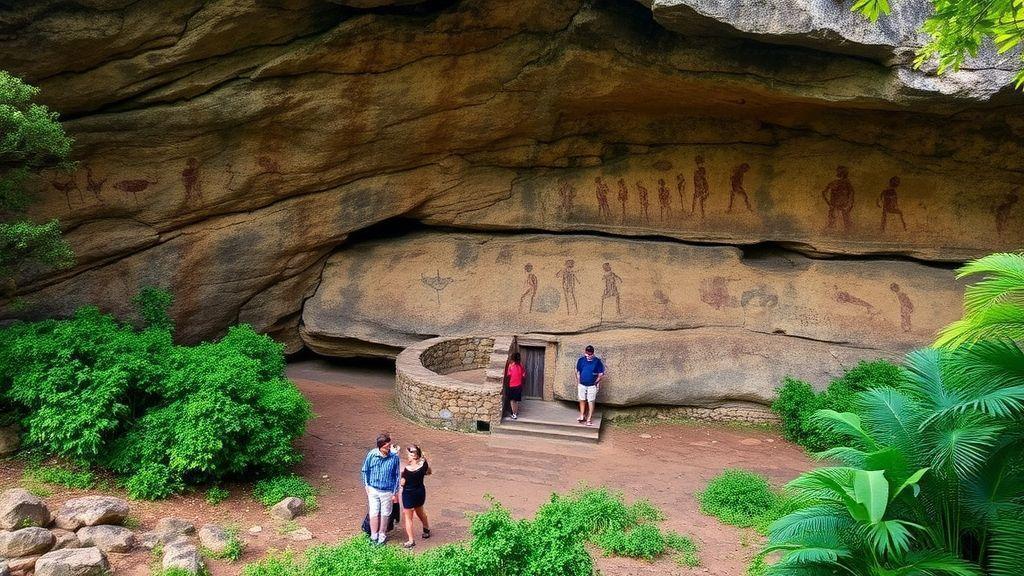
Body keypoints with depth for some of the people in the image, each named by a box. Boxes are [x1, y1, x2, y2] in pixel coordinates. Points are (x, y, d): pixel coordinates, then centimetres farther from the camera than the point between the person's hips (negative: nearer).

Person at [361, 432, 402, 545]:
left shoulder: (395, 457, -16)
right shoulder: (372, 455, -14)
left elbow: (397, 476, -5)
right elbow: (365, 471, 2)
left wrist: (395, 493, -2)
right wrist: (367, 486, 2)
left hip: (387, 491, 0)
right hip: (373, 489, 1)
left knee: (384, 514, 13)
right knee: (374, 513, 6)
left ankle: (382, 536, 32)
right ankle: (374, 536, 26)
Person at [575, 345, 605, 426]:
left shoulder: (597, 361, -11)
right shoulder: (581, 360, -4)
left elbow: (601, 374, -5)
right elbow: (578, 372, 6)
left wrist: (597, 382, -9)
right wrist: (578, 383, 3)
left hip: (592, 386, -3)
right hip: (582, 385, 3)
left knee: (591, 402, 2)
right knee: (582, 400, 13)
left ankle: (589, 419, 9)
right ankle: (582, 416, 27)